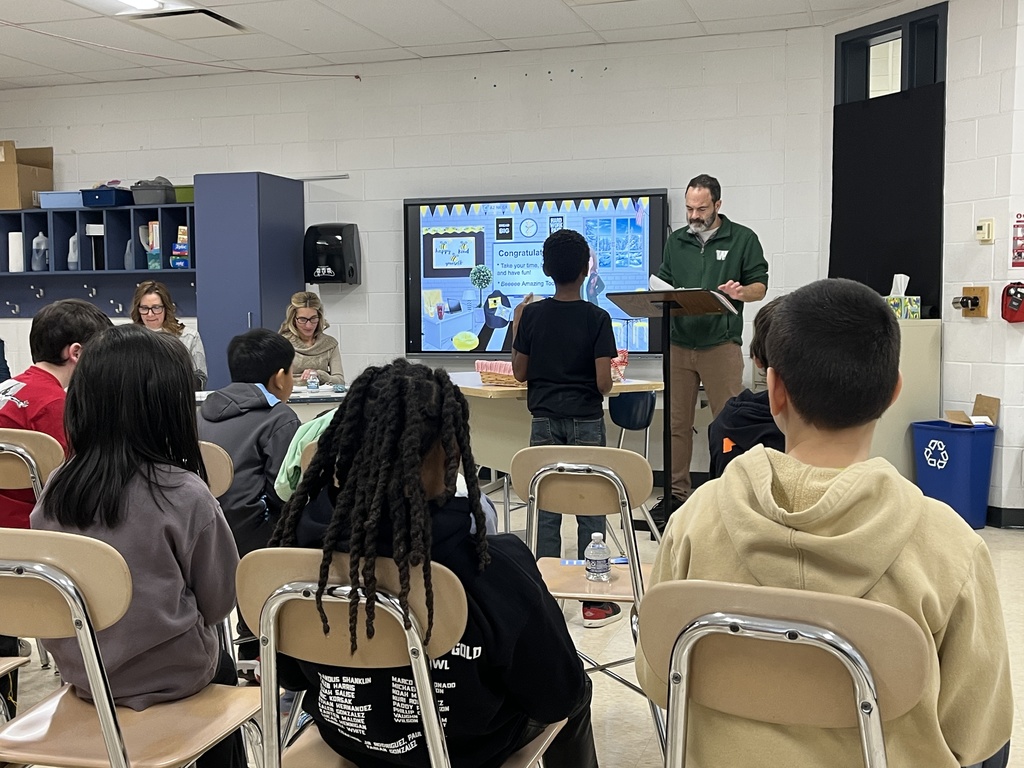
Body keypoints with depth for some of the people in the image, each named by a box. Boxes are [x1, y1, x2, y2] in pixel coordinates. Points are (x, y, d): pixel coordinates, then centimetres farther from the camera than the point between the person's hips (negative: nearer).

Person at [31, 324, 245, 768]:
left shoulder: (55, 490, -12)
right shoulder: (184, 493, -24)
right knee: (222, 667, 29)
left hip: (80, 672, 4)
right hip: (168, 675, -4)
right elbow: (218, 600, -11)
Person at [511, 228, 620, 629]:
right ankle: (594, 602, 10)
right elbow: (604, 382, -14)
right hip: (586, 422, -2)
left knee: (546, 511, 9)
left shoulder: (532, 314, -3)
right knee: (590, 511, 4)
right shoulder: (597, 318, -10)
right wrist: (603, 389, 9)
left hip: (544, 421, 2)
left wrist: (516, 326, 13)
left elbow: (520, 372, 3)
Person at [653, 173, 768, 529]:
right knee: (677, 422, 5)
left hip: (721, 343, -3)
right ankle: (676, 493, 14)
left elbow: (760, 286, 3)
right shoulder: (676, 241, 15)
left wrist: (740, 292, -18)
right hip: (679, 342, 4)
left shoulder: (742, 239, 5)